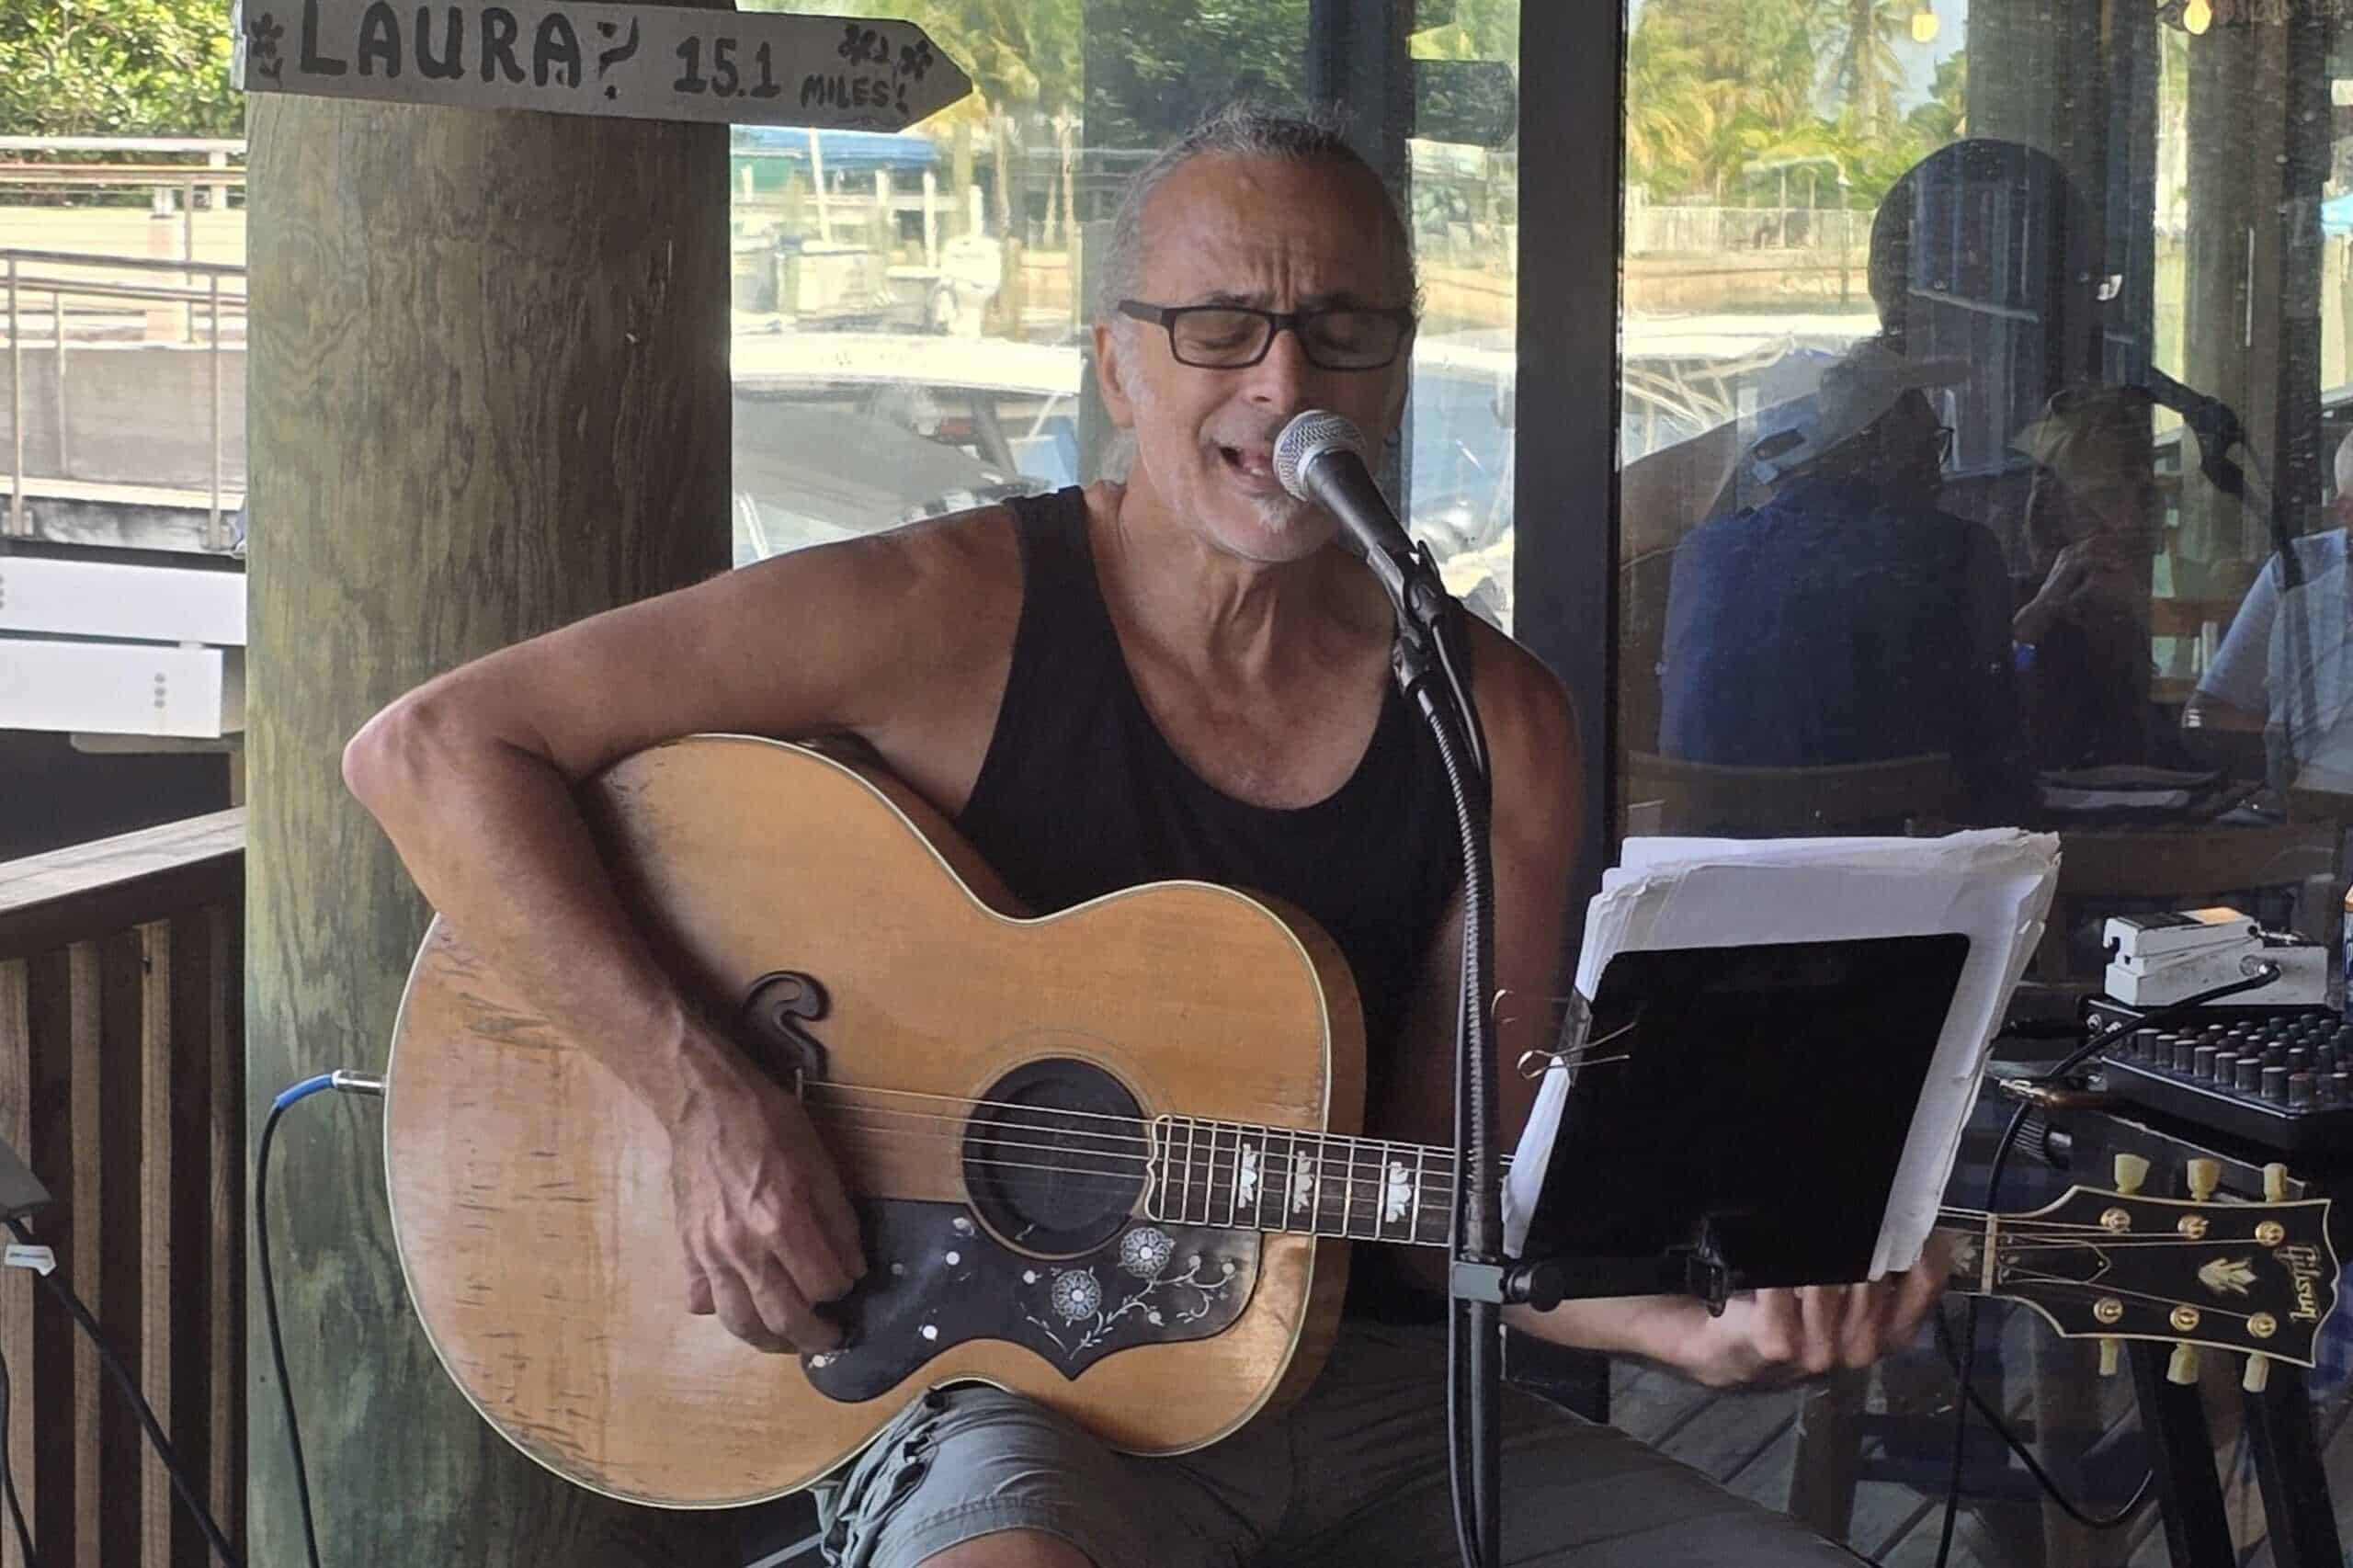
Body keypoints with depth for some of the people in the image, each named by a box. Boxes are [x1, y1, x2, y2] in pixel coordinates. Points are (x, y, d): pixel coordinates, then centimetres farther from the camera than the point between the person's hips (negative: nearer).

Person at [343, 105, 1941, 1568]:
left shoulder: (1499, 728, 4)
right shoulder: (955, 618, -8)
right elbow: (429, 750, -11)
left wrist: (1696, 1325, -13)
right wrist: (708, 1097, -19)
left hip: (1357, 1383, 4)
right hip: (994, 1378, -4)